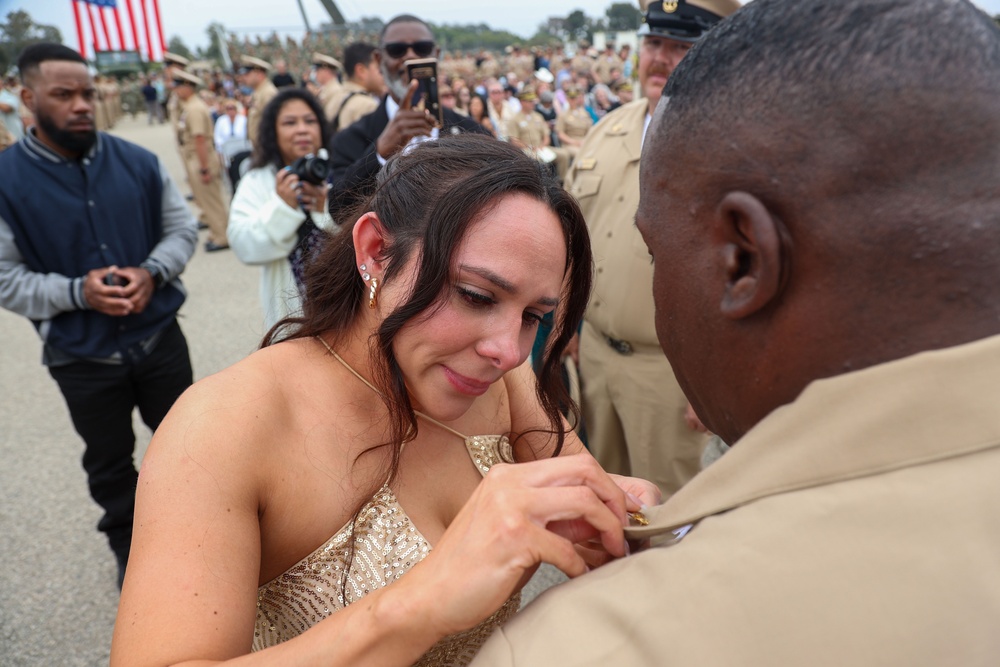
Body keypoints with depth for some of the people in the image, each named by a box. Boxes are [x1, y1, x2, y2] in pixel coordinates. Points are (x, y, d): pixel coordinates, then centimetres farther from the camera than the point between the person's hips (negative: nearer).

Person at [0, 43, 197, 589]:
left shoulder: (138, 162, -4)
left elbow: (181, 227, 2)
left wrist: (151, 272, -17)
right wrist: (78, 292, -25)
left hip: (158, 336, 2)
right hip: (82, 357, -1)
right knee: (110, 463, 17)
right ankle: (131, 550, 40)